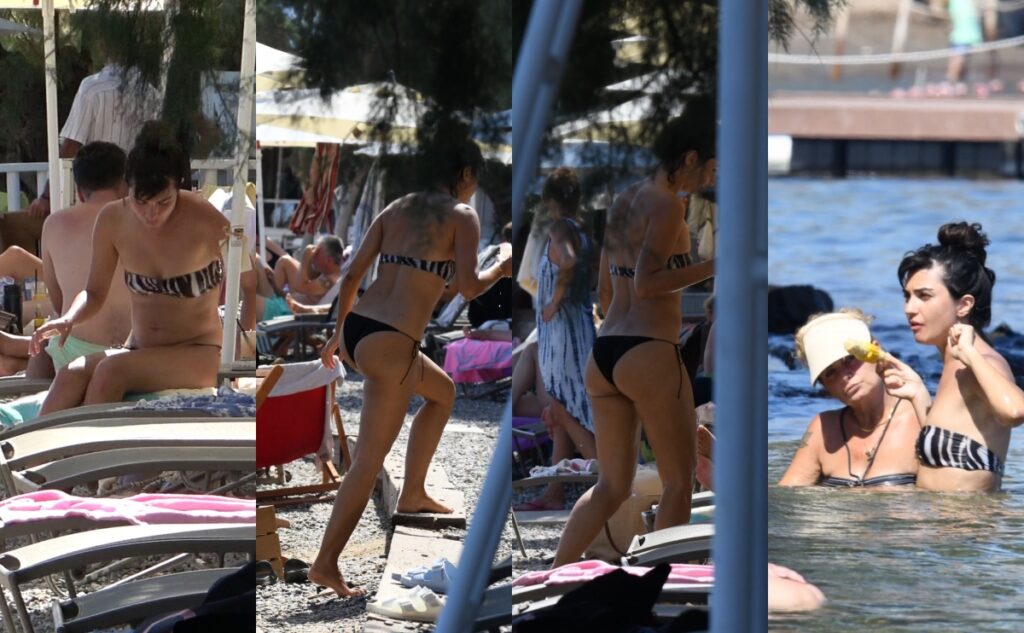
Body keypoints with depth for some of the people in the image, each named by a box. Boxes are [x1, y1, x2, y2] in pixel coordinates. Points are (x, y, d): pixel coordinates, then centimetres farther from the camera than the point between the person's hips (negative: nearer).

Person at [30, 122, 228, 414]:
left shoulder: (206, 222, -16)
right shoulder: (113, 220, -4)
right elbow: (95, 294, 8)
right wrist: (68, 319, -14)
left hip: (198, 357, -4)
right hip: (140, 353, 4)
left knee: (111, 371, -32)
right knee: (71, 376, -27)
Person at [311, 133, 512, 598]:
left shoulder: (395, 210, 15)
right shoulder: (462, 216, -2)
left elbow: (351, 274, 12)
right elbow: (468, 287, -13)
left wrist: (338, 332, 22)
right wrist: (501, 268, 7)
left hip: (354, 331, 8)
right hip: (389, 345, -8)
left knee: (443, 392, 31)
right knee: (369, 460, 0)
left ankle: (413, 494, 31)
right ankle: (326, 564, -1)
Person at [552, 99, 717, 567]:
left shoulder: (623, 203, 16)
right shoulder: (668, 205, -9)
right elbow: (646, 283, -19)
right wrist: (713, 267, -18)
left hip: (603, 354, 8)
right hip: (650, 353, -8)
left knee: (611, 487, 14)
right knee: (678, 484, 4)